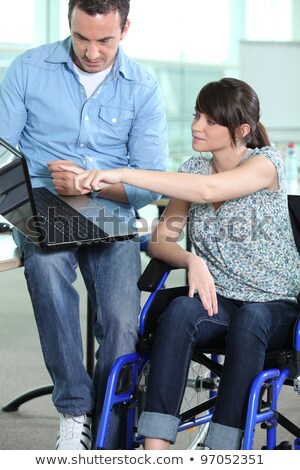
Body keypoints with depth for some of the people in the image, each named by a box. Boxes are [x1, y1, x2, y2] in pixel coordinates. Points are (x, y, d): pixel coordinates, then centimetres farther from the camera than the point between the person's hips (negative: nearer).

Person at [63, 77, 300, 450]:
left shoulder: (266, 162, -8)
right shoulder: (194, 168, 10)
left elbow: (208, 189, -28)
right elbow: (159, 240, 6)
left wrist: (122, 174, -33)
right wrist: (192, 260, -18)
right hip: (218, 301, 4)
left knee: (250, 319, -39)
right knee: (179, 311, -31)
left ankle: (221, 453, -38)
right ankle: (155, 453, -39)